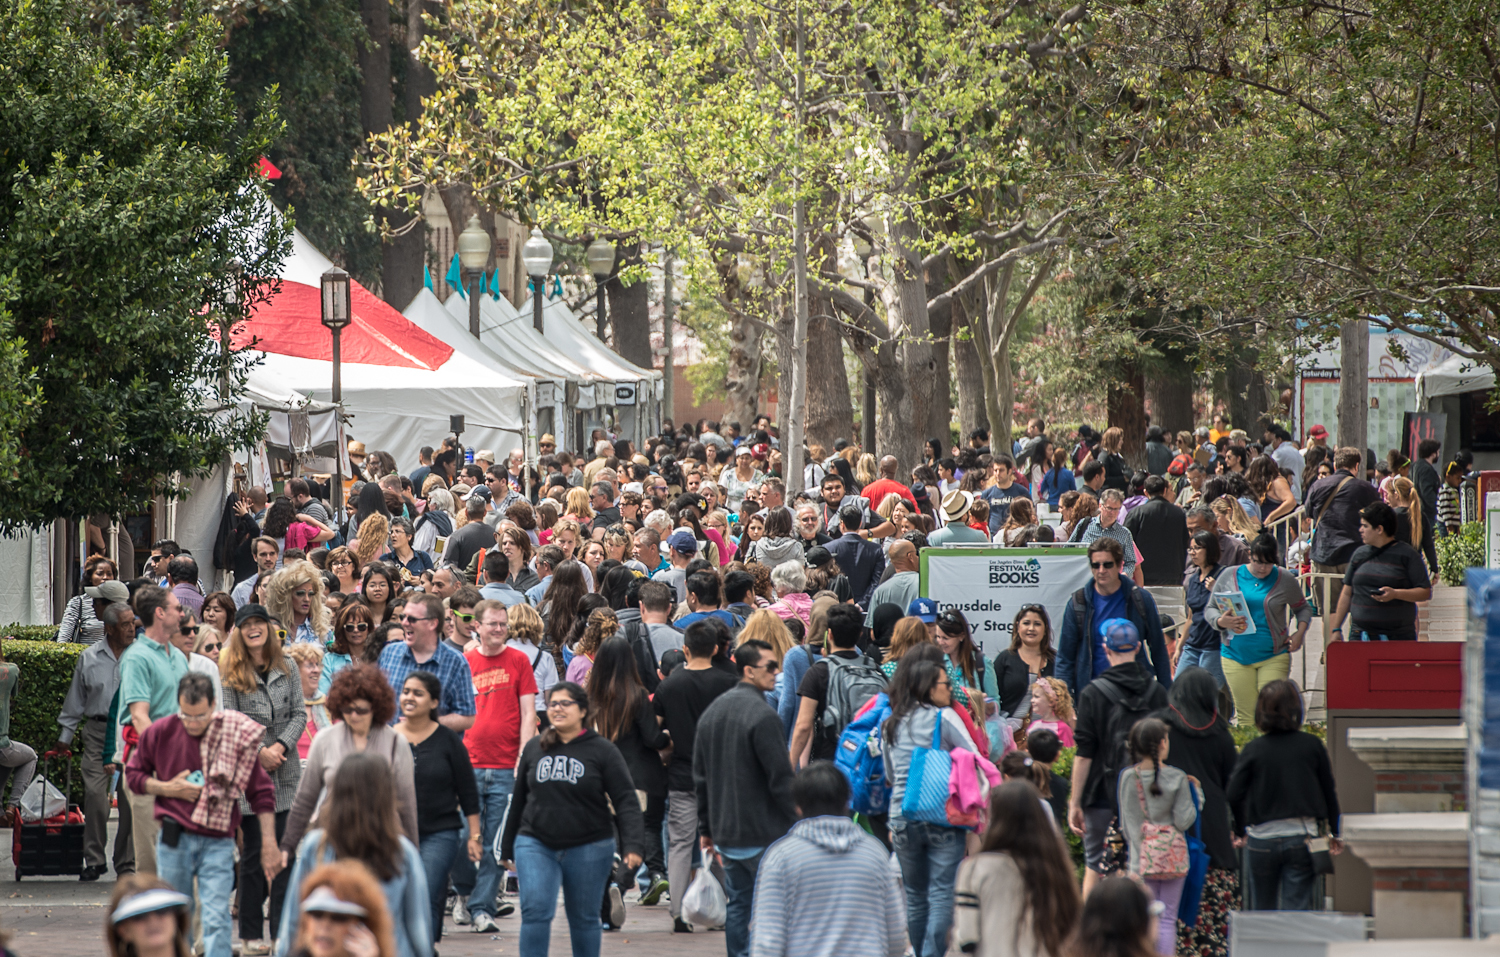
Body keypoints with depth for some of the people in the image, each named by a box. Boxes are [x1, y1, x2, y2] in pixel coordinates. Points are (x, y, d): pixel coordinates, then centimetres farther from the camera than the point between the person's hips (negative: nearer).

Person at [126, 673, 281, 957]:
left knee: (216, 920, -12)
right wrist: (167, 789, -5)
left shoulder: (238, 735, -6)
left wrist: (269, 844, -2)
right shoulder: (160, 732, -1)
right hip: (174, 840, 2)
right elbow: (134, 774, 13)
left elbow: (261, 790, 0)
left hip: (218, 841, -2)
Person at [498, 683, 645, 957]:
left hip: (588, 849, -1)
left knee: (584, 919, 9)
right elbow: (519, 800, 14)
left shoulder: (602, 750, -3)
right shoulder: (534, 748, 7)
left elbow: (625, 801, -7)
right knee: (535, 911, -13)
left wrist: (634, 845, -20)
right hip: (535, 844, 1)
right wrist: (507, 849, 18)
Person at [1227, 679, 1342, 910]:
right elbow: (1329, 791, 5)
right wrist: (1335, 833, 18)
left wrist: (1240, 831, 10)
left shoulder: (1253, 750, -5)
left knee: (1262, 910, 14)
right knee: (1296, 907, 0)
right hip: (1302, 837, 0)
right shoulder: (1313, 746, -3)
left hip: (1262, 839, 0)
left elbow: (1234, 796, -7)